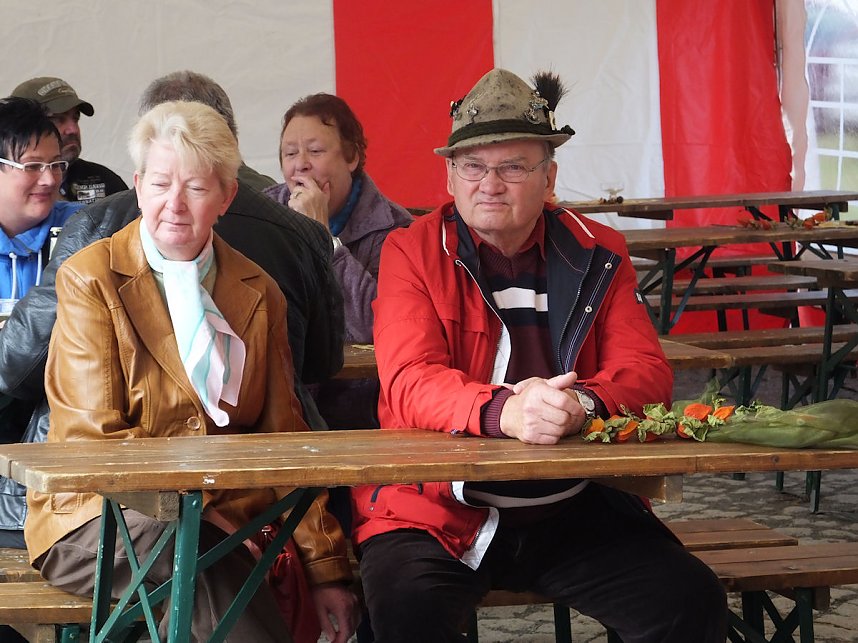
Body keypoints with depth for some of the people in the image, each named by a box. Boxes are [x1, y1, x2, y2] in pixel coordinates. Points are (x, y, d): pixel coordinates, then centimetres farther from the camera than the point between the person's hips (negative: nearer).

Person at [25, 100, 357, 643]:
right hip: (101, 517, -3)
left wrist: (326, 565, 4)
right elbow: (95, 438, -6)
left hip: (221, 521, 3)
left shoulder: (258, 292, 14)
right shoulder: (90, 278, 1)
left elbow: (283, 437, 14)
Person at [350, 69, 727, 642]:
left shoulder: (599, 254, 10)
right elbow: (410, 381, -11)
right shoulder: (413, 252, 2)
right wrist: (503, 412, -33)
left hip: (575, 512, 2)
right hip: (442, 515, -2)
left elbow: (648, 371, 1)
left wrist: (583, 404, -24)